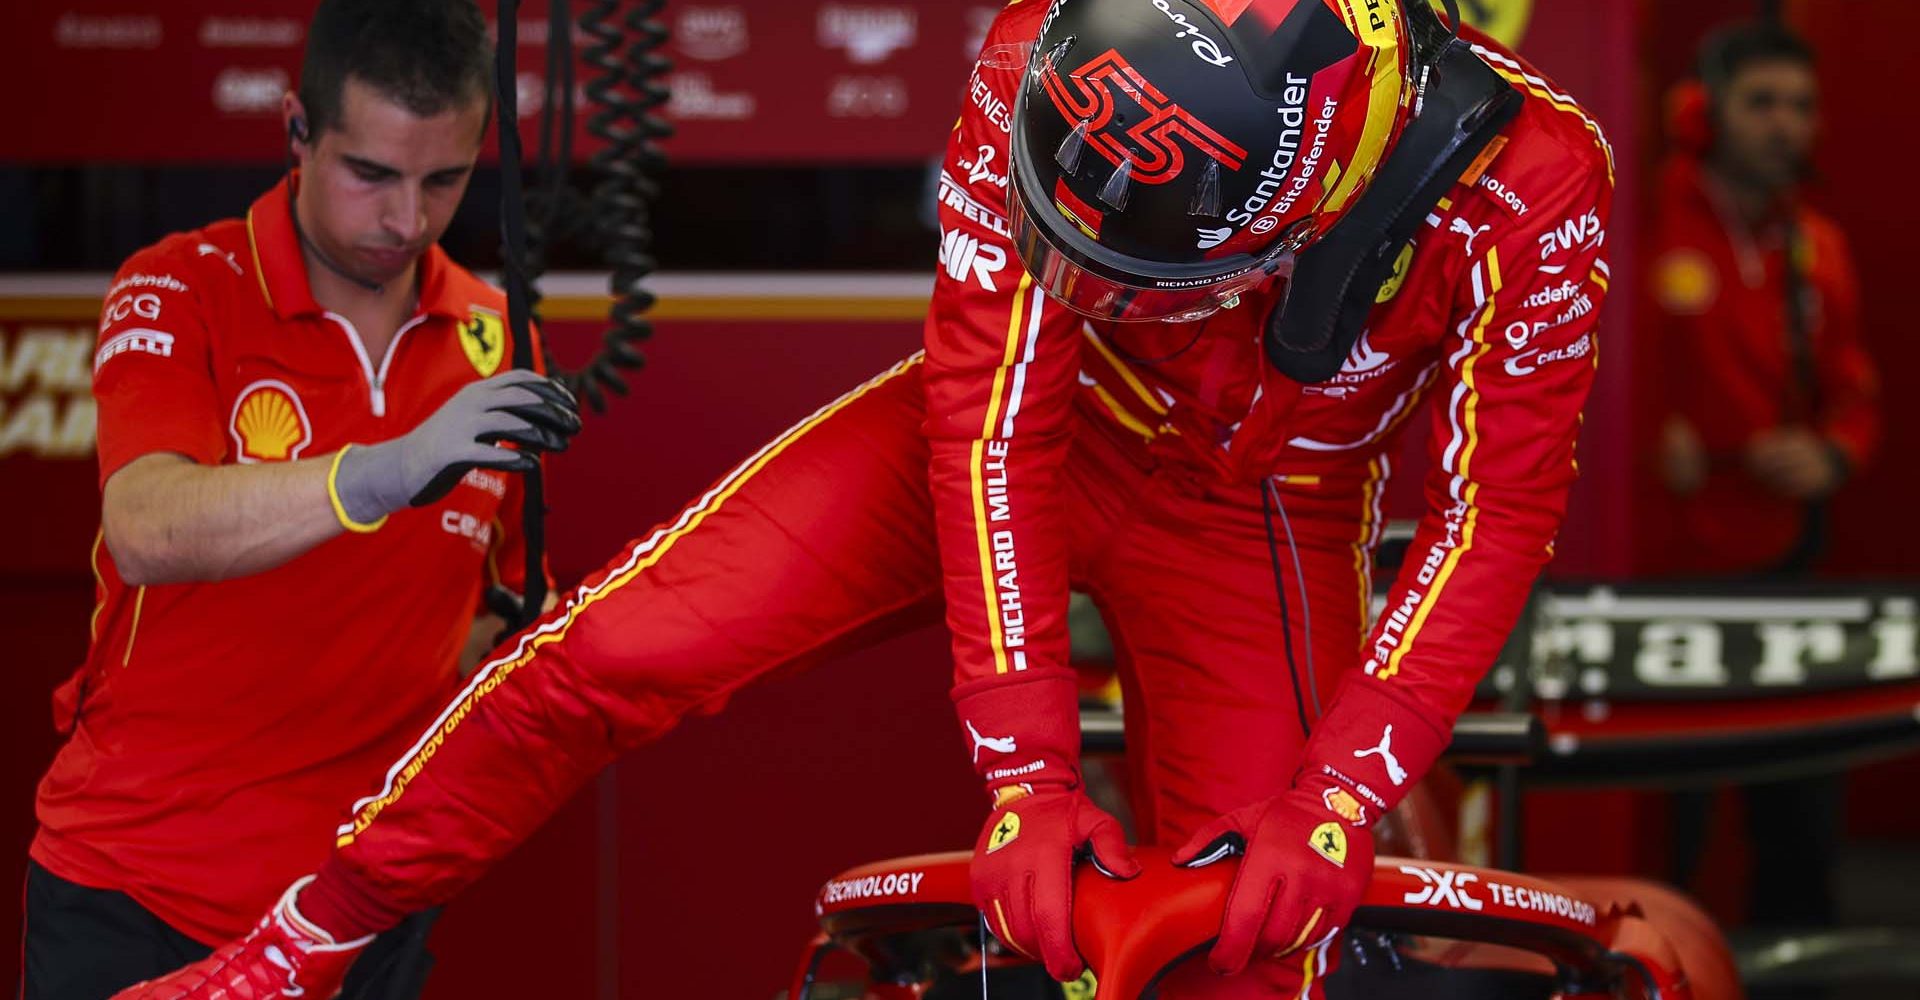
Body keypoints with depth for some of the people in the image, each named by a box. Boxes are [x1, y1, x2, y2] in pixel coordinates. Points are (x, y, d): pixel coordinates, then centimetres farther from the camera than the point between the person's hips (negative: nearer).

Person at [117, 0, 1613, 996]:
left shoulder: (1531, 181, -36)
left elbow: (1497, 512, -25)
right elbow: (997, 406, -30)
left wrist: (1332, 800, -32)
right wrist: (1027, 772, -33)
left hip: (1257, 515, 0)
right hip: (1037, 428, 0)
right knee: (612, 654, -13)